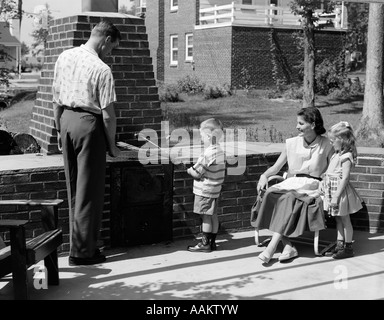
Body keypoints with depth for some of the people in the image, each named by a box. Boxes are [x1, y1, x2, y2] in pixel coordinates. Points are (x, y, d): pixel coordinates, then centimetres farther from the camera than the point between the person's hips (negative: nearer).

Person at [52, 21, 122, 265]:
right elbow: (108, 115, -14)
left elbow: (57, 100, 11)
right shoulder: (102, 70, -15)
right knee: (90, 190, 3)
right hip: (89, 124, -7)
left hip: (67, 119, 7)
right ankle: (82, 250, 8)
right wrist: (111, 145, -2)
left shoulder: (64, 57, 5)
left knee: (74, 187, 17)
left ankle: (78, 240, 28)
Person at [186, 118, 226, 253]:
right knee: (213, 215, 13)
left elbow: (196, 173, -19)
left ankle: (205, 243, 5)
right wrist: (194, 168, 9)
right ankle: (212, 242, 22)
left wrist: (189, 170, 1)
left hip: (205, 190, -9)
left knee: (206, 216, -2)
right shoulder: (219, 151, 7)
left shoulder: (208, 153, -23)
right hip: (214, 189, 9)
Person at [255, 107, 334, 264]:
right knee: (271, 195, -29)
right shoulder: (292, 143, 10)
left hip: (312, 186, -3)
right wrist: (264, 176, -8)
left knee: (288, 199, -34)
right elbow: (276, 167, 12)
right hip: (291, 183, 3)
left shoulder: (326, 145, 2)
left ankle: (271, 247, -36)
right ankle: (288, 247, -32)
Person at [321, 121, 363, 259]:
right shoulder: (337, 155, 8)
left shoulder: (346, 157, -20)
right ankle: (340, 244, 28)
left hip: (341, 191, -9)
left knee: (345, 220, 3)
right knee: (338, 219, 17)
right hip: (332, 190, 9)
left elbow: (345, 178, -23)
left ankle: (348, 247, 13)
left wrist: (336, 197, -24)